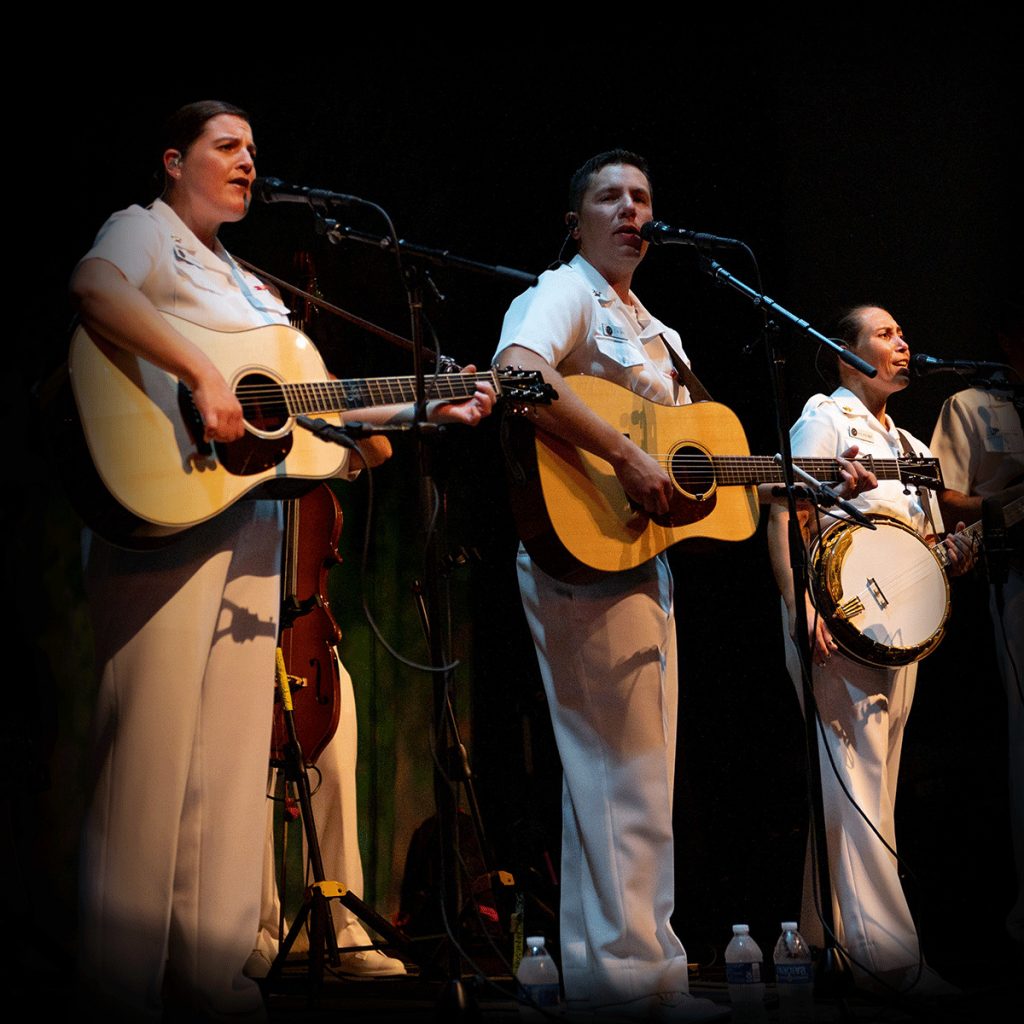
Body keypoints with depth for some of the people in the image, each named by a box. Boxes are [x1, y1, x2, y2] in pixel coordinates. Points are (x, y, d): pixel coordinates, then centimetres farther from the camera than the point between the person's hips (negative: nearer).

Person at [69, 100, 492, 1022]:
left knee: (231, 740, 5)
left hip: (251, 520, 8)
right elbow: (94, 290, -23)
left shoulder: (251, 287, 26)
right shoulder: (145, 231, 1)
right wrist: (202, 373, -31)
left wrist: (428, 411, 15)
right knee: (153, 735, -9)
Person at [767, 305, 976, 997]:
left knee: (874, 781, 9)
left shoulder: (909, 446, 23)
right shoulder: (825, 420, -1)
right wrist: (799, 605, -24)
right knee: (855, 778, -13)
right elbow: (783, 518, -11)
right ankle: (885, 951, -16)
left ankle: (828, 931, 17)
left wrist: (952, 556, 4)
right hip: (839, 627, -9)